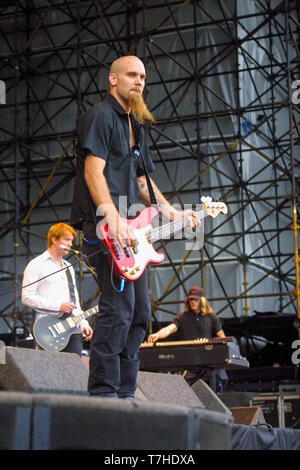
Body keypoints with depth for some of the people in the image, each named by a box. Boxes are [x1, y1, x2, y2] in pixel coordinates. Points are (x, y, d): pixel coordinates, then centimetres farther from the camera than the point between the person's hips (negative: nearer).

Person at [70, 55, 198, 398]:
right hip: (103, 226, -10)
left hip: (130, 230, 10)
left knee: (139, 312, 8)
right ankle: (103, 393, -12)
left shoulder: (137, 126, 24)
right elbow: (93, 172, -15)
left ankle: (125, 393, 14)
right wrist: (114, 222, -25)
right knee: (118, 308, -17)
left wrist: (171, 213, 14)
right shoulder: (101, 116, -4)